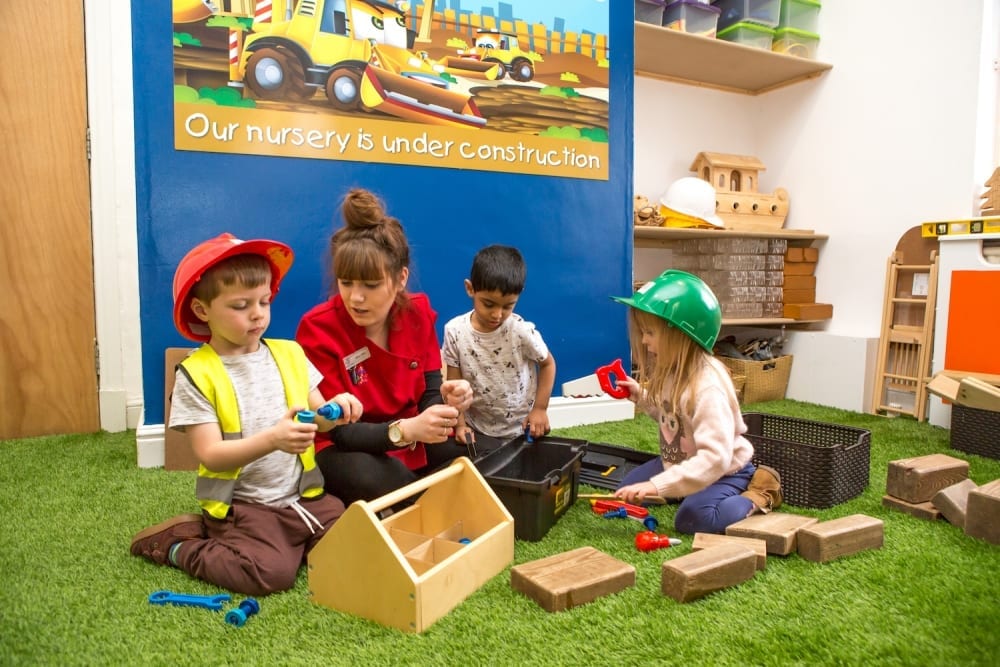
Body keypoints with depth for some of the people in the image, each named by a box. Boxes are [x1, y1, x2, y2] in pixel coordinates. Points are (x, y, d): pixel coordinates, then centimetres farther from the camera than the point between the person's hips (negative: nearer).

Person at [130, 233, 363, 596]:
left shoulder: (289, 354, 5)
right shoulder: (197, 374, -9)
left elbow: (316, 417, 9)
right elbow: (211, 455, -15)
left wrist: (334, 411, -15)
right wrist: (272, 439, -31)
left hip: (304, 495, 5)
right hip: (242, 504, -5)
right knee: (271, 573, -26)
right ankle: (179, 545, 4)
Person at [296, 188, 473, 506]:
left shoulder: (419, 312, -8)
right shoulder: (317, 328, -20)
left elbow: (427, 395, -6)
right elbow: (340, 431, -22)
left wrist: (446, 402, -32)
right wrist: (406, 429, -41)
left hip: (413, 438, 5)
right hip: (346, 452, -4)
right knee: (367, 478, -37)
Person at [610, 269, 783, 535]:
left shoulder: (707, 387, -35)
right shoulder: (672, 371, -6)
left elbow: (715, 458, -41)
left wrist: (658, 485, -45)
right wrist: (641, 396, -1)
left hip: (724, 471, -9)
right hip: (682, 463, 9)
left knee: (692, 519, -29)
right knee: (629, 489, 4)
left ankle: (758, 495, -4)